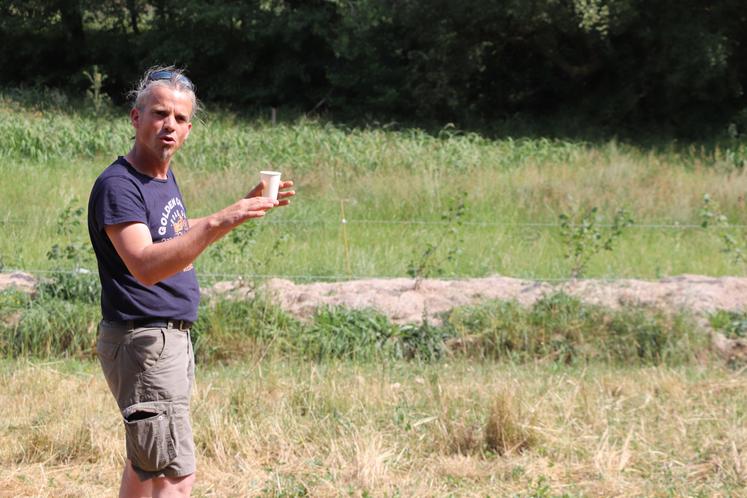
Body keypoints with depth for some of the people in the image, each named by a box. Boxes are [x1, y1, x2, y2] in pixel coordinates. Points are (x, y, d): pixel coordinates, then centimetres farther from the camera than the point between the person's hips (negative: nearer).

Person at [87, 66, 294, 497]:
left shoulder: (165, 177, 11)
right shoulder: (117, 185, -19)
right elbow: (144, 265, -34)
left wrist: (245, 207, 21)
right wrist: (219, 222, -43)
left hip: (173, 338, 10)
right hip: (142, 343, -10)